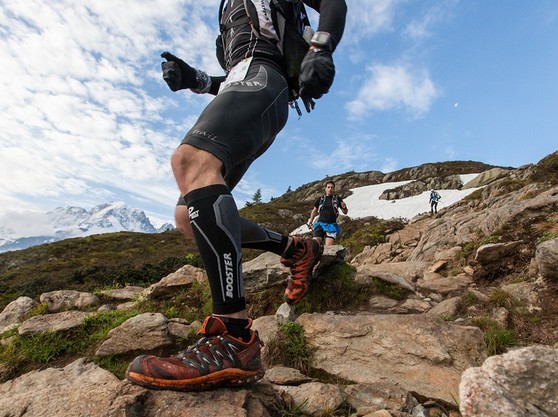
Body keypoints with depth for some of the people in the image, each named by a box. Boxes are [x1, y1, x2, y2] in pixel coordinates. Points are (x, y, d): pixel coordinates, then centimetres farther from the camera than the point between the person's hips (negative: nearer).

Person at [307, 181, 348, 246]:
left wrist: (344, 207, -14)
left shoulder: (337, 199, 6)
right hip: (320, 224, 1)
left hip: (332, 225, -1)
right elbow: (314, 210, 19)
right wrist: (310, 222, 14)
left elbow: (345, 212, 8)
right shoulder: (321, 199, 10)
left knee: (329, 246, -12)